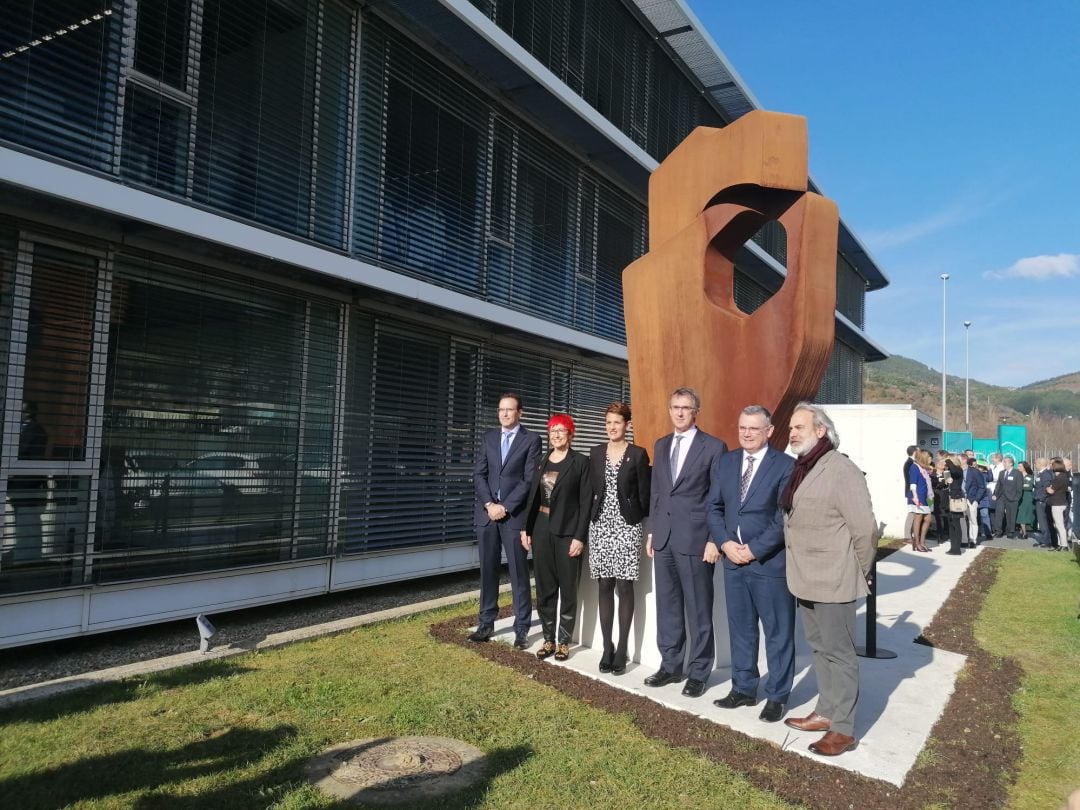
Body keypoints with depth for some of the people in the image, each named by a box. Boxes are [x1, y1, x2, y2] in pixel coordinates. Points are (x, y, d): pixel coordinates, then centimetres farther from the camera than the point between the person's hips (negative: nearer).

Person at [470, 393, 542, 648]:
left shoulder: (531, 440, 0)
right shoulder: (488, 438, 12)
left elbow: (530, 480, -7)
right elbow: (479, 474, 6)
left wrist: (505, 507, -13)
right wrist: (489, 504, -8)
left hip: (515, 514, -4)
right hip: (487, 512, 4)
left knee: (519, 573, -1)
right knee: (487, 570, 8)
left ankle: (521, 629, 7)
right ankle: (486, 624, 18)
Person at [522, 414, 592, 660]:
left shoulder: (580, 462, -5)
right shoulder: (542, 463, 10)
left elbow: (586, 502, -9)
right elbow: (533, 497, 12)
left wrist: (580, 536, -14)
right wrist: (526, 528, 6)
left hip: (567, 532, -5)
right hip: (542, 530, 5)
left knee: (568, 589, 4)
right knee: (544, 588, 9)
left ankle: (564, 641, 15)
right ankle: (548, 639, 20)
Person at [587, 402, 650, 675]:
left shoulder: (638, 454, -2)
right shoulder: (596, 453, 9)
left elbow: (644, 493, 0)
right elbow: (590, 490, 10)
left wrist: (643, 521, -2)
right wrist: (588, 520, 5)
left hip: (627, 527, -3)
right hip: (600, 525, 3)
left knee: (624, 586, -1)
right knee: (604, 586, 5)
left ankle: (622, 650, 8)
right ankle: (607, 648, 13)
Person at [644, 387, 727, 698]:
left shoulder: (714, 447, -5)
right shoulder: (660, 445, 13)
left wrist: (715, 540, -10)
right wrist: (652, 531, 12)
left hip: (695, 539, -5)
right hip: (663, 538, 6)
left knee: (698, 609, 4)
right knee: (667, 606, 13)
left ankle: (698, 672, 16)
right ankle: (670, 665, 26)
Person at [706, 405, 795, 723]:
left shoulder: (786, 465, -7)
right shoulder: (724, 462, 9)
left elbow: (785, 518, -12)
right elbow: (713, 507, 8)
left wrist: (754, 549, -15)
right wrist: (725, 543, -7)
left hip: (771, 562, -5)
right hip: (733, 560, 5)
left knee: (778, 632, 7)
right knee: (740, 629, 14)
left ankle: (777, 696, 19)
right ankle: (743, 688, 27)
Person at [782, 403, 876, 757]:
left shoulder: (841, 470, -17)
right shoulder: (800, 469, 9)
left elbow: (865, 529, -17)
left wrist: (861, 574, -7)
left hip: (833, 581, -8)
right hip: (805, 579, 8)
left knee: (839, 653, 4)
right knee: (819, 648, 19)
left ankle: (843, 729, 15)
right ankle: (825, 711, 32)